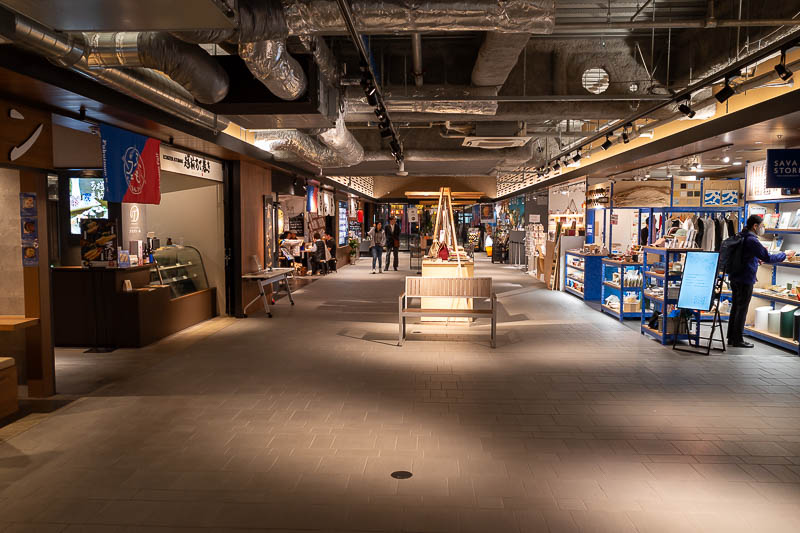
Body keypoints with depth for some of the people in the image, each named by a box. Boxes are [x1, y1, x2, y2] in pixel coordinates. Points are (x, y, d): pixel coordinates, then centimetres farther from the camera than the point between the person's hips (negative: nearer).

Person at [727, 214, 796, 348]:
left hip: (735, 277, 9)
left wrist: (757, 258, 20)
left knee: (735, 307, 14)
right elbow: (768, 258, -17)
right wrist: (786, 254, -5)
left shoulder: (740, 237, 12)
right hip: (745, 279, -9)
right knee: (742, 309, -2)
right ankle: (738, 340, 5)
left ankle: (731, 337, 20)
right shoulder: (752, 240, -18)